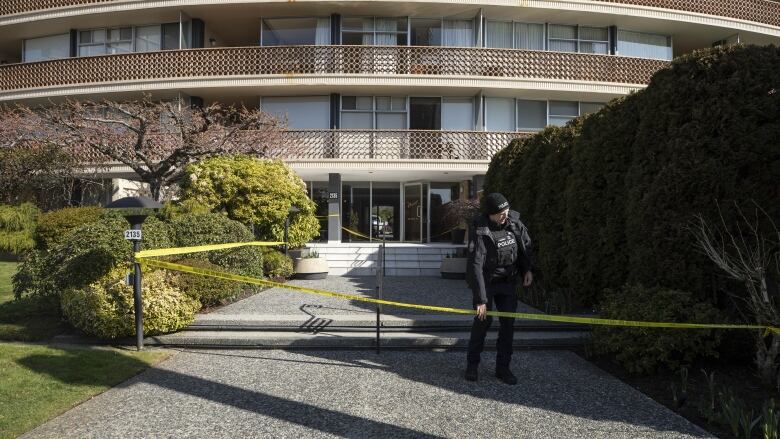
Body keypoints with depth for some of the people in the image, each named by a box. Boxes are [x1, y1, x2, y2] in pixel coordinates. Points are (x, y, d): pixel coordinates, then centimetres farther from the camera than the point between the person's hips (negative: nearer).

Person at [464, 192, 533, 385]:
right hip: (485, 281, -5)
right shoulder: (479, 231, -25)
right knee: (483, 320, -8)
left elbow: (526, 245, 10)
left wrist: (528, 268, -2)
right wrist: (480, 299, -32)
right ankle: (472, 364, 12)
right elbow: (475, 266, -29)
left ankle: (502, 368, 16)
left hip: (508, 281, 5)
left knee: (508, 323, 3)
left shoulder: (514, 221, -9)